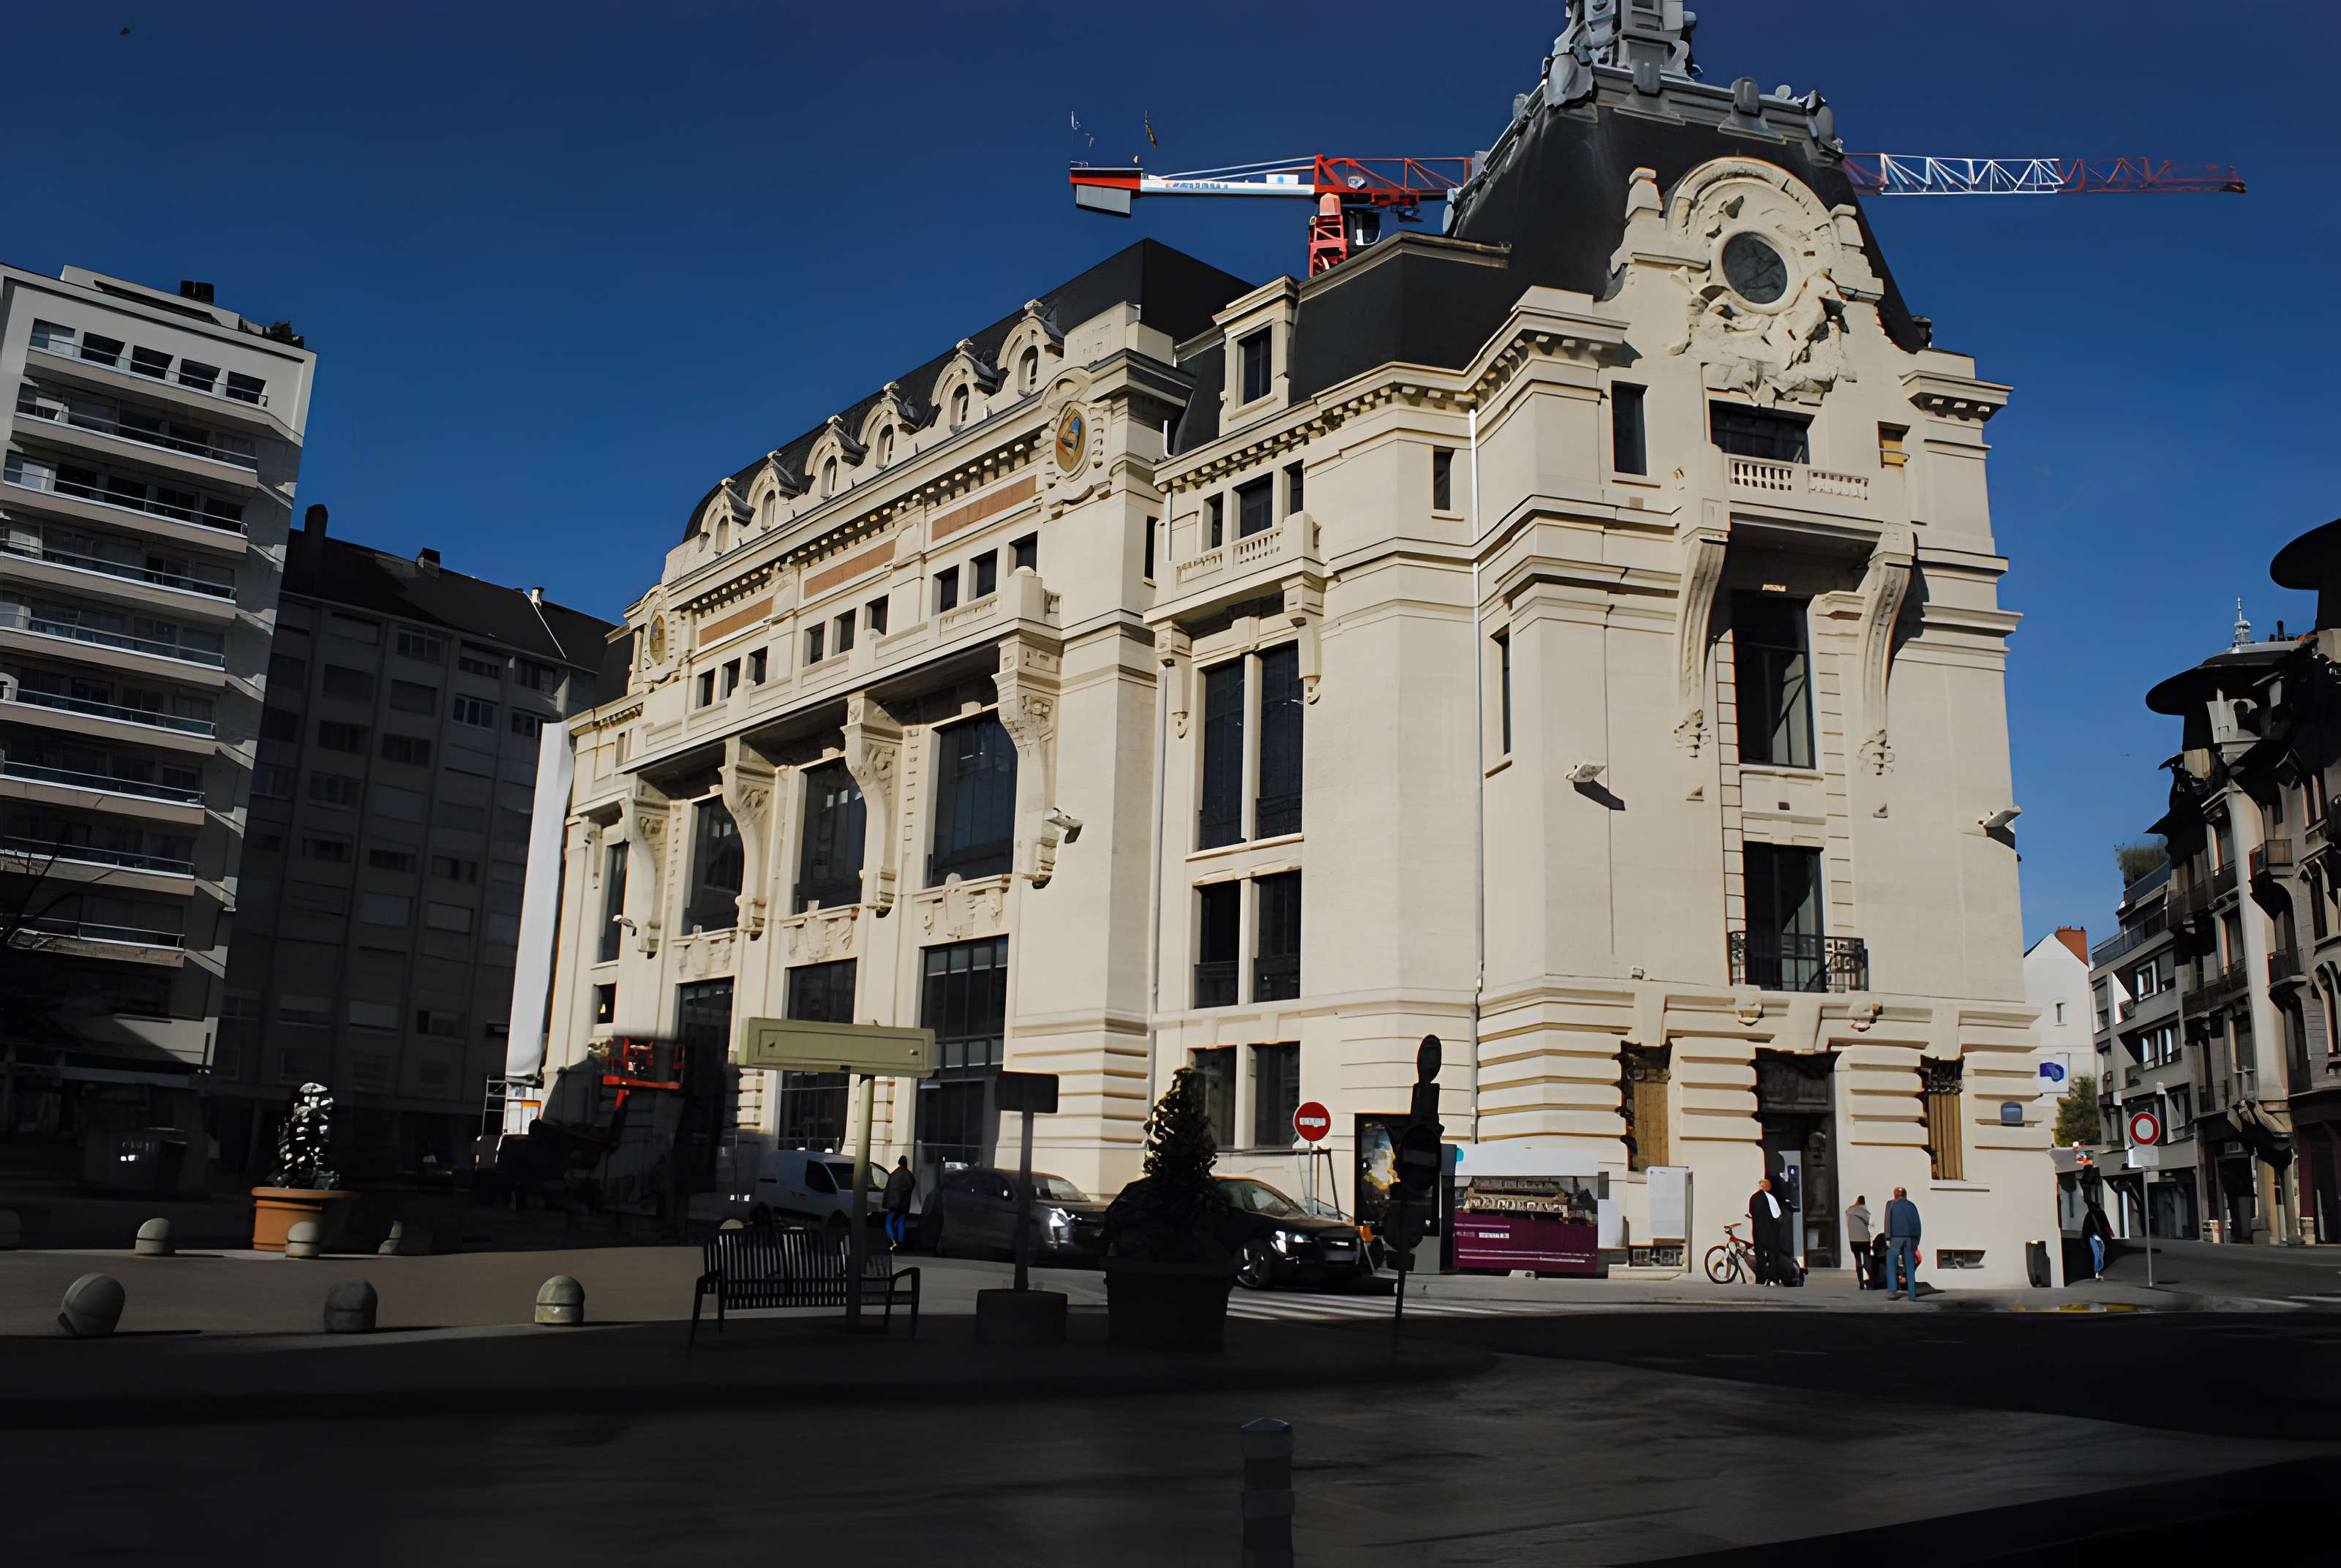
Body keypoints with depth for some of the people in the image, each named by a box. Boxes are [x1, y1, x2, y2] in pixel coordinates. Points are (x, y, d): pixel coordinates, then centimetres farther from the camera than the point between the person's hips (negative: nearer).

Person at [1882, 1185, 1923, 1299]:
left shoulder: (1891, 1204, 6)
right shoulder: (1912, 1205, 14)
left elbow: (1888, 1220, -5)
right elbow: (1917, 1224, 10)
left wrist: (1887, 1238, -8)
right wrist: (1917, 1242, 12)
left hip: (1895, 1237, -3)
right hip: (1910, 1238, 3)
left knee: (1891, 1264, 2)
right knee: (1910, 1266, 7)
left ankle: (1892, 1290, -11)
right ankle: (1912, 1294, 2)